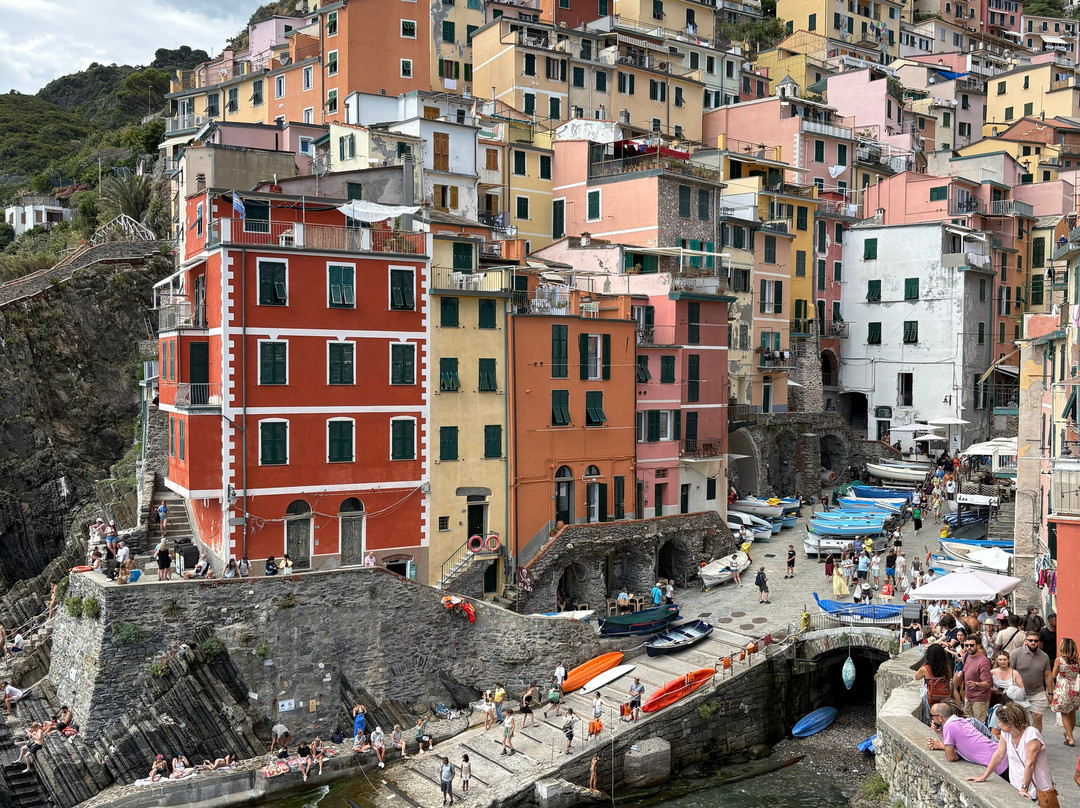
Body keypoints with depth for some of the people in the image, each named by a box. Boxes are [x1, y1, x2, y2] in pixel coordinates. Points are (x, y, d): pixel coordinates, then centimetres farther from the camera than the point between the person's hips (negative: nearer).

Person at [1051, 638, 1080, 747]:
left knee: (1064, 714, 7)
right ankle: (1069, 734, 35)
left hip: (1062, 689, -4)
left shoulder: (1059, 660, -13)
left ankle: (1070, 739, 7)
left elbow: (1053, 675, -6)